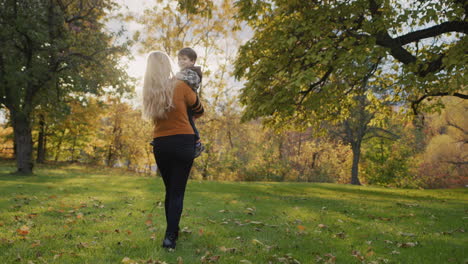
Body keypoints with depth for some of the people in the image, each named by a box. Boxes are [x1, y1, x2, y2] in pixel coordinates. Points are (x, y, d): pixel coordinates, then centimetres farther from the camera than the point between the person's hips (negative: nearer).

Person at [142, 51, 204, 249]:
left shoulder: (149, 91, 3)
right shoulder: (180, 86, -6)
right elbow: (199, 110, 8)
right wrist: (188, 114, 31)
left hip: (160, 145, 4)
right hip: (182, 143, -3)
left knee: (169, 190, 17)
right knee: (178, 192, 0)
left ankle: (173, 231, 25)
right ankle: (170, 236, -7)